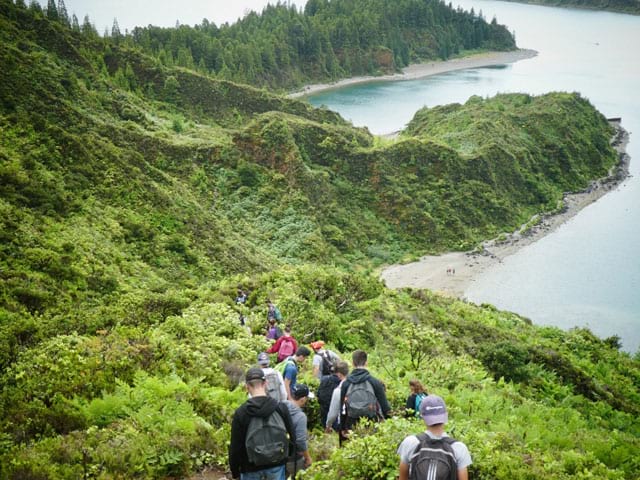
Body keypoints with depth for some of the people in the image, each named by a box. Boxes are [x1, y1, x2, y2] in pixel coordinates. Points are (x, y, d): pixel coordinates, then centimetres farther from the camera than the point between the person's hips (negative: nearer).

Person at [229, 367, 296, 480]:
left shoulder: (240, 413, -12)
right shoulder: (281, 408, -6)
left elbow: (235, 447, -8)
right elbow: (291, 438, 2)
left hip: (251, 470, -2)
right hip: (277, 467, 2)